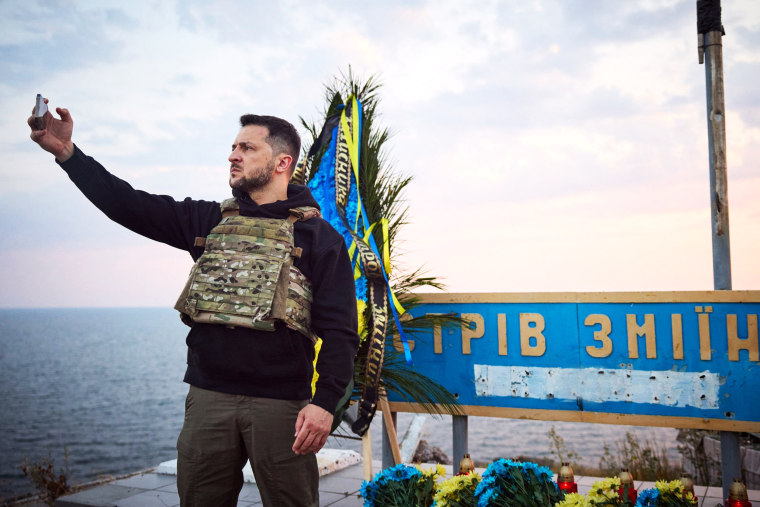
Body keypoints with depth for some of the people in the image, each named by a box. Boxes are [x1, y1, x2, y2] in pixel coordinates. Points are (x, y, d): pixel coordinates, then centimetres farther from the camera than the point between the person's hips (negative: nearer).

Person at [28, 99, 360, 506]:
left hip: (279, 403, -4)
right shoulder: (210, 221, 13)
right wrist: (66, 152, 1)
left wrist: (325, 403, -17)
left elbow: (339, 329, -7)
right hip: (208, 397, 4)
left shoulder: (317, 235, -1)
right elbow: (130, 205, 9)